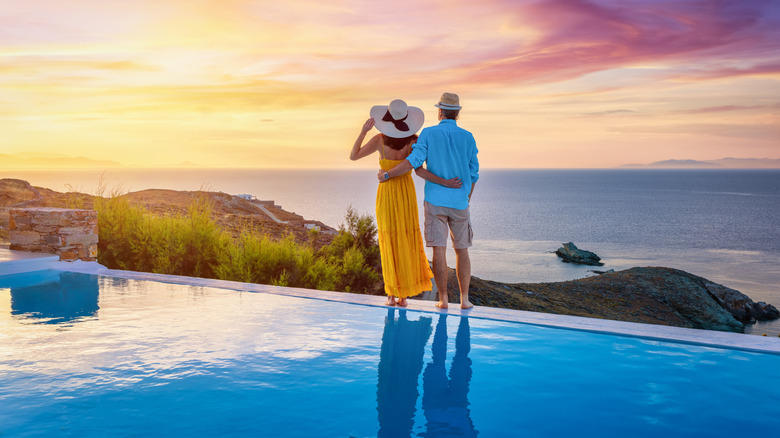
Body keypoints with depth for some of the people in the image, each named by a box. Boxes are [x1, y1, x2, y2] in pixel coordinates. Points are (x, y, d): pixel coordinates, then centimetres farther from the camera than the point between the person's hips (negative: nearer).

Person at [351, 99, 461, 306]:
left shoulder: (380, 139, -10)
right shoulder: (413, 141, -9)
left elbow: (353, 156, -5)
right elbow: (418, 170, -21)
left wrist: (364, 131, -6)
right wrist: (446, 183, -19)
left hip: (385, 194, -1)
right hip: (407, 194, 1)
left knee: (389, 244, 6)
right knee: (406, 243, 9)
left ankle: (392, 295, 4)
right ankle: (403, 295, 7)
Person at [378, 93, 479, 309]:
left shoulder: (428, 133, -2)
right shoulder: (467, 137, 3)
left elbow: (414, 161, -15)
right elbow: (473, 173, 5)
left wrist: (387, 174, -5)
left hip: (435, 201, -1)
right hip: (459, 202, 1)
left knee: (439, 250, 0)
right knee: (462, 251, 10)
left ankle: (443, 299, 1)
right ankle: (464, 299, 8)